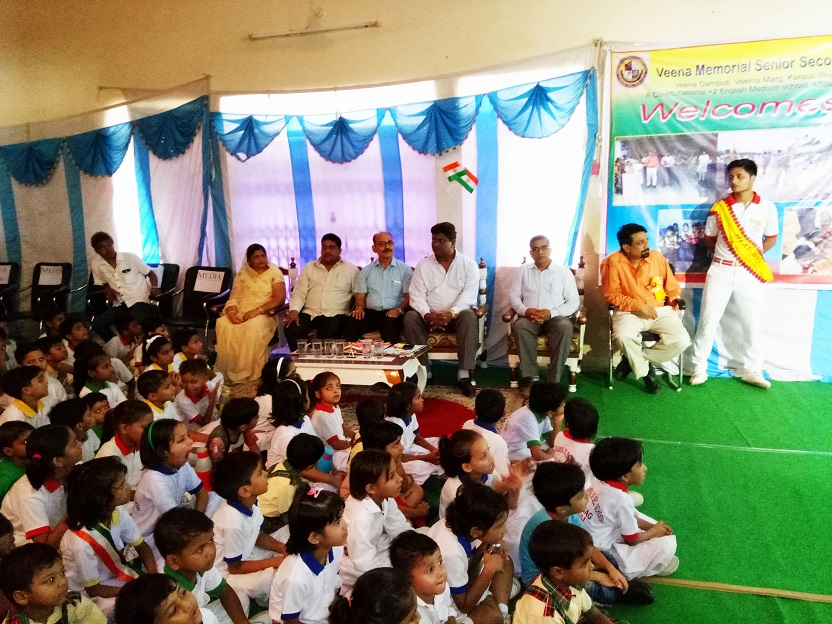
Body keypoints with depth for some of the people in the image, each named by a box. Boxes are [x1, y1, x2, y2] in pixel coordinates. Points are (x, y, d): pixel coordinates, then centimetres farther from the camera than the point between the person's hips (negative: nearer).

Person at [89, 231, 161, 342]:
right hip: (120, 304, 4)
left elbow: (151, 273, 3)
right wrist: (107, 289, -4)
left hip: (139, 300, -4)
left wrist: (154, 287, -17)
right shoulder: (95, 264, 3)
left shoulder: (130, 257, -6)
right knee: (97, 324, -16)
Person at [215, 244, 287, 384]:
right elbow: (234, 298, 9)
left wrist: (257, 311, -20)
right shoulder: (242, 274, 15)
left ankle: (250, 374, -30)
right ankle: (229, 373, -24)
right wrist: (232, 312, -15)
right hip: (240, 314, 3)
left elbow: (280, 298, -8)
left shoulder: (274, 272, 3)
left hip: (264, 315, -3)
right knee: (223, 324, -30)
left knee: (253, 326, -38)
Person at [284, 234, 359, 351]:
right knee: (291, 328, -27)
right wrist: (294, 310, -8)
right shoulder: (309, 268, 17)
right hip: (310, 314, 3)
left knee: (329, 334, -35)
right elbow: (299, 293, 10)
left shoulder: (351, 269, 11)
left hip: (336, 315, -2)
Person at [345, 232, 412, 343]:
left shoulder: (405, 269, 10)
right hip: (371, 312, 2)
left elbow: (409, 297, 4)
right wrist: (359, 307, -8)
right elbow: (361, 296, 15)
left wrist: (399, 309, -17)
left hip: (392, 313, -2)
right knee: (353, 321, -30)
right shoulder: (366, 271, 18)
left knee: (391, 322, -37)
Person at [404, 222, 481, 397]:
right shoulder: (423, 265, 7)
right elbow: (417, 295, -3)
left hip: (457, 315, -1)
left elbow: (469, 295, -11)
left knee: (470, 317, -34)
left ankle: (464, 375, -32)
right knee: (410, 317, -27)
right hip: (429, 316, 2)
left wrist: (451, 313, -29)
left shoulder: (469, 265, 1)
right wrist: (427, 314, -24)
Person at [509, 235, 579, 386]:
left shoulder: (564, 272, 9)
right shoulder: (523, 270, 15)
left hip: (555, 317, -1)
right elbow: (514, 296, 10)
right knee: (520, 326, -34)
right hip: (529, 317, 1)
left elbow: (574, 302, 3)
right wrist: (525, 310, -13)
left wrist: (551, 312, -15)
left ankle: (554, 382, -33)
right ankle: (530, 377, -31)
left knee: (565, 328, -35)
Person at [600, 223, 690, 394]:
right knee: (623, 336, -35)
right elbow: (612, 294, -8)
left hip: (660, 310, 3)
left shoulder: (658, 257, 2)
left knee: (682, 340, -21)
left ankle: (633, 360, -1)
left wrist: (675, 299, -7)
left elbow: (673, 287, 14)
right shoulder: (613, 262, -8)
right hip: (630, 312, -3)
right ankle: (645, 371, -4)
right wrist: (639, 305, -17)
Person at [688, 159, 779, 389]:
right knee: (708, 321, 0)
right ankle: (699, 368, 10)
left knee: (753, 323, 7)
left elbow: (771, 238, 10)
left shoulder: (767, 207, -2)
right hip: (721, 270, 0)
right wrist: (726, 252, 2)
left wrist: (754, 254, -2)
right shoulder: (719, 208, -1)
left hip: (750, 273, 1)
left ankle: (751, 370, 21)